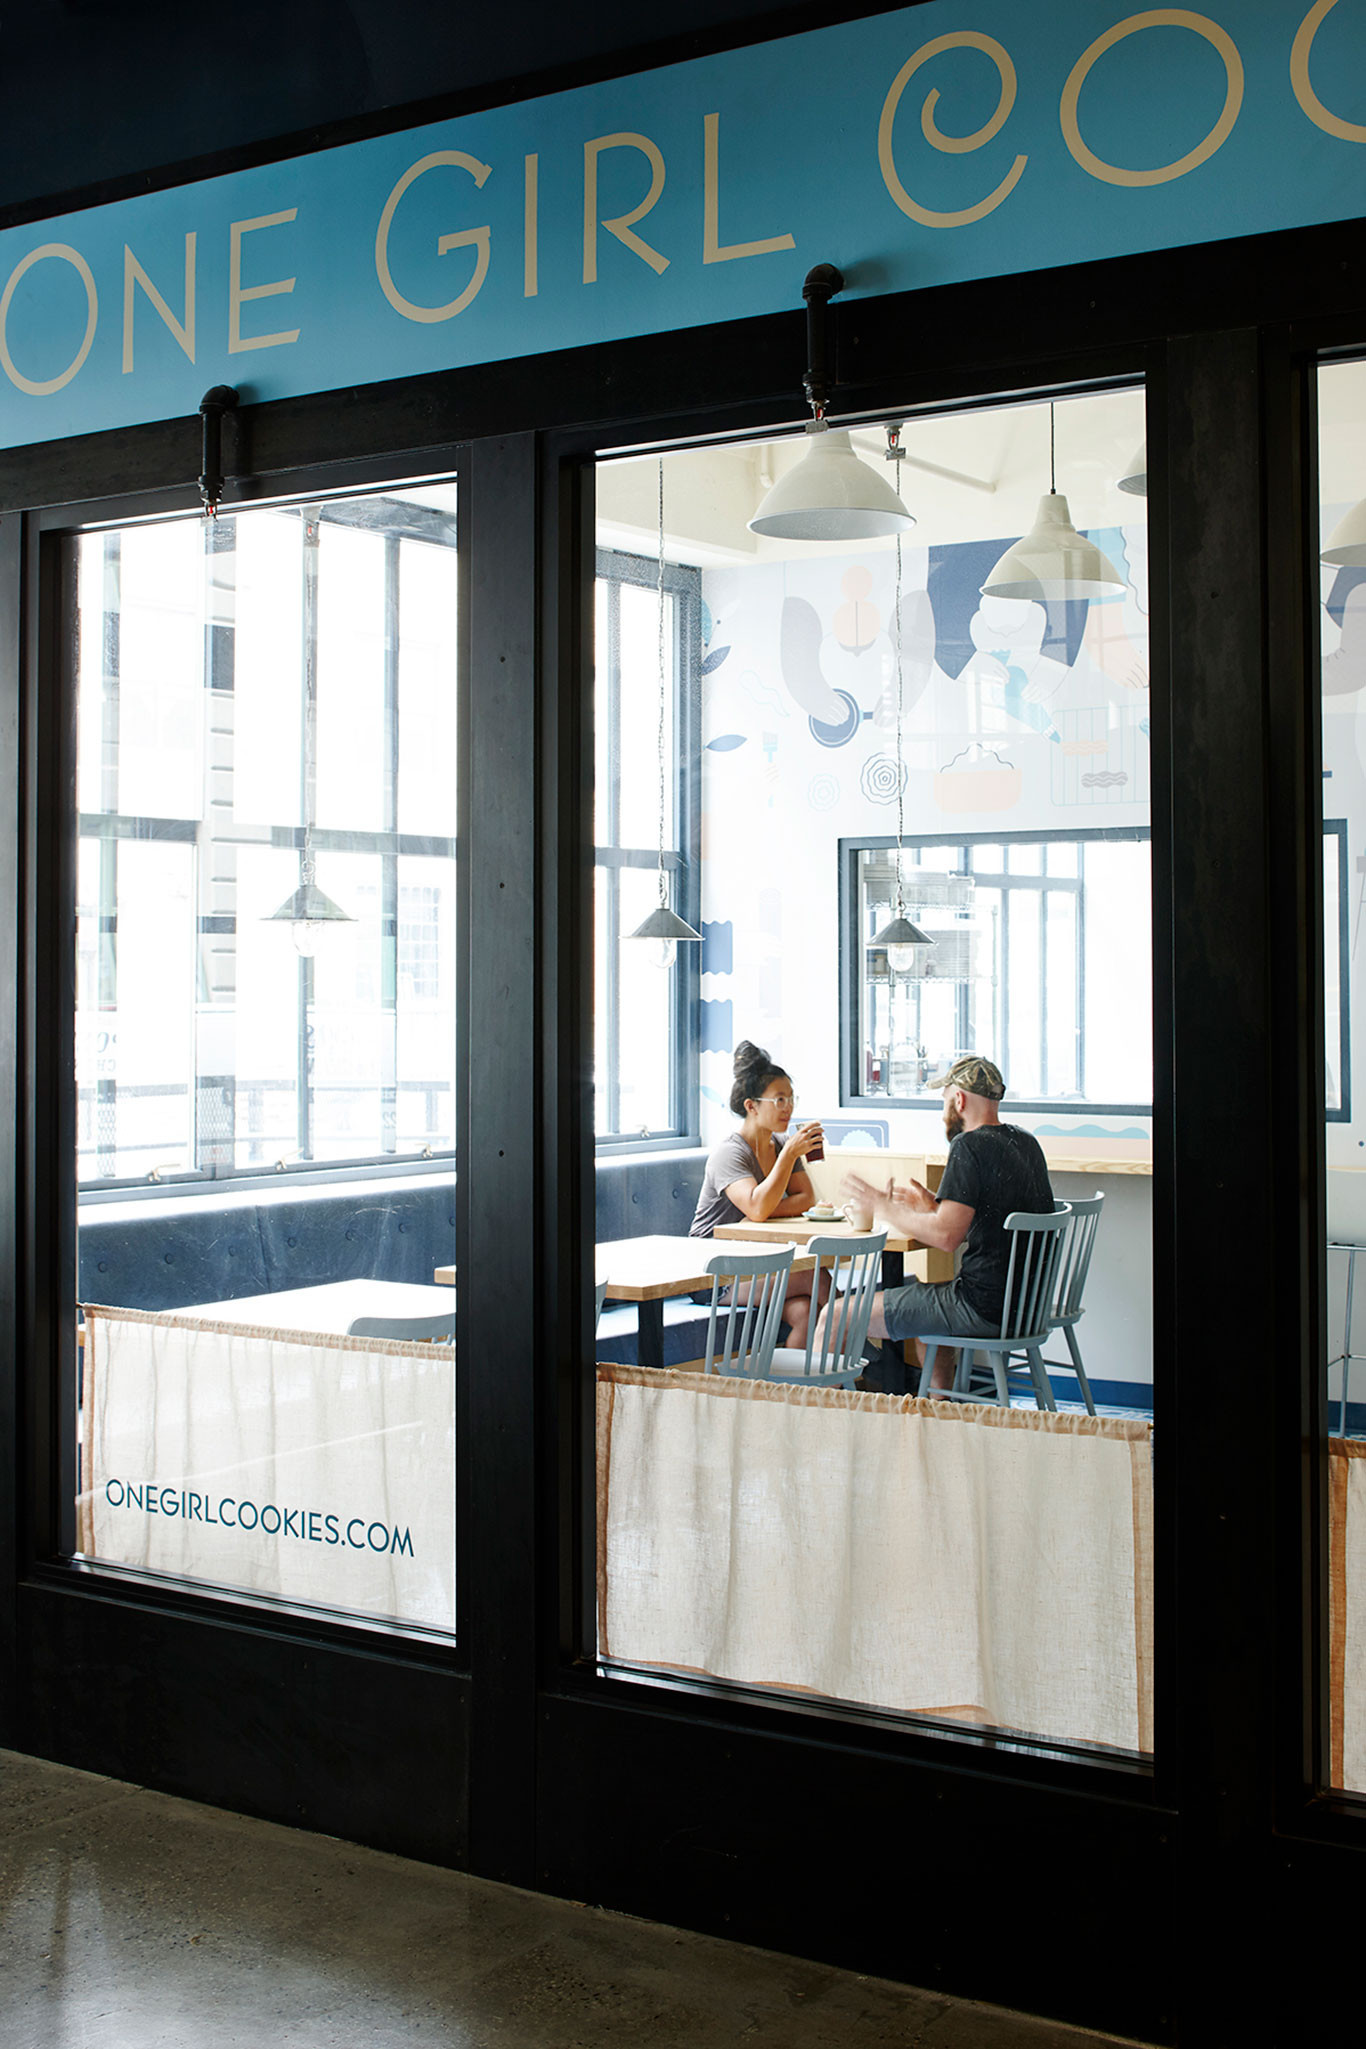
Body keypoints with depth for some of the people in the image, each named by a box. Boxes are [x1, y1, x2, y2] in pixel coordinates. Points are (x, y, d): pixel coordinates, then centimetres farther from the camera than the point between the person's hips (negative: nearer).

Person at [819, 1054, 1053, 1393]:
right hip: (1024, 1299, 10)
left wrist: (885, 1208, -10)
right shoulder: (1026, 1142, 12)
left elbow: (946, 1236, -22)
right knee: (922, 1294, 37)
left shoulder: (969, 1146, -15)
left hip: (984, 1307, -10)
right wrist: (932, 1207, 22)